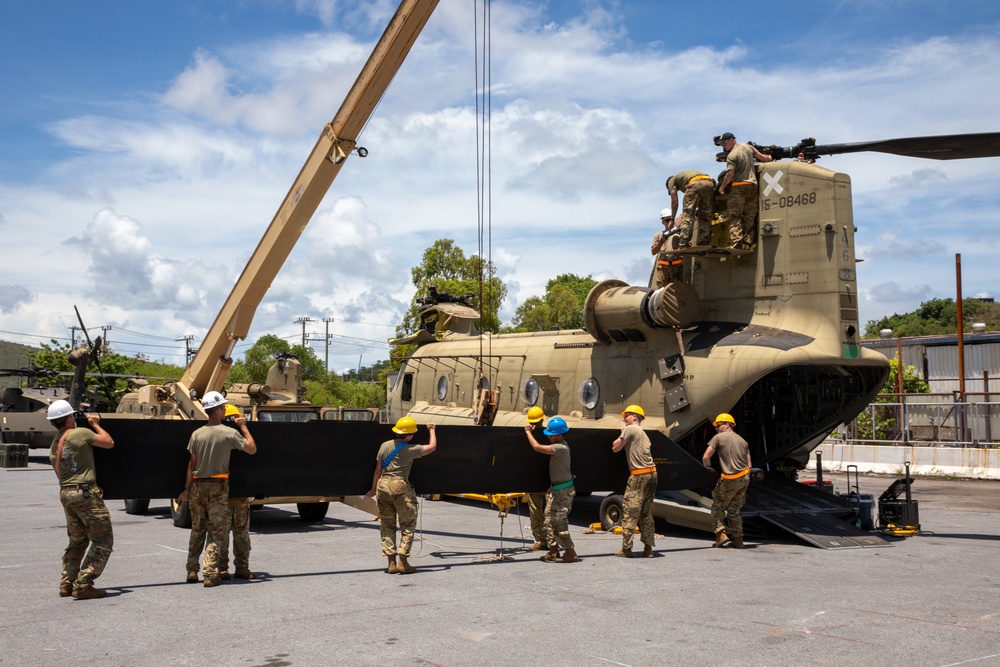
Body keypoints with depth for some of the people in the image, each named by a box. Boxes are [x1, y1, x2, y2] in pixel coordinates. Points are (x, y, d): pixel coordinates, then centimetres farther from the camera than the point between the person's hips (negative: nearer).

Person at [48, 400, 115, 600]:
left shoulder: (54, 444, 12)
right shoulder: (81, 433, -12)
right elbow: (109, 443, -2)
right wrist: (95, 424, 11)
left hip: (65, 493, 9)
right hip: (85, 492, -8)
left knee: (77, 541, 21)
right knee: (103, 541, -2)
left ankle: (67, 584, 19)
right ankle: (83, 585, -7)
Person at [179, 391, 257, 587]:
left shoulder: (197, 434, 1)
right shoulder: (230, 433, -8)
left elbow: (191, 464, 2)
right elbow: (252, 449, -1)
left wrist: (187, 488, 6)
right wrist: (243, 427, 8)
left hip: (197, 486, 4)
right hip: (218, 486, -4)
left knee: (197, 530, 16)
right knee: (217, 532, 1)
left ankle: (192, 571, 17)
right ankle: (210, 574, -5)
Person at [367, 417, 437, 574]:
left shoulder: (385, 445, 6)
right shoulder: (410, 449, -7)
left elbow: (378, 469, 9)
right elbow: (432, 447, 5)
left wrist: (373, 489, 18)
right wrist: (431, 430, 21)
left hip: (382, 485, 5)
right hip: (400, 485, -5)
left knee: (387, 525, 11)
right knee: (408, 524, 5)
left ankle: (391, 562, 10)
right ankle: (403, 562, 0)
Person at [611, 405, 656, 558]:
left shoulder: (630, 429, -4)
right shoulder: (643, 433, 23)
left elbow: (615, 448, -4)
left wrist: (621, 437, 13)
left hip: (639, 475, -9)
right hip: (651, 473, 9)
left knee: (629, 512, -5)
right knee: (646, 513, 12)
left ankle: (626, 548, -5)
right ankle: (648, 548, 12)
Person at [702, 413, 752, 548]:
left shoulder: (719, 437, -2)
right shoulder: (742, 440, 16)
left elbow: (706, 457, -9)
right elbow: (749, 465, 14)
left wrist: (709, 469, 8)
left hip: (729, 480, -6)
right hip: (744, 478, 6)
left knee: (718, 506, 11)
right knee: (734, 509, 17)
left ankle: (721, 533, -4)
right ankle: (738, 540, 15)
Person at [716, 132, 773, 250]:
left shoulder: (732, 156, -8)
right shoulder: (748, 147, 12)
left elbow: (730, 174, -16)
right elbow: (763, 158, 16)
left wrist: (722, 186, -1)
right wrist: (770, 158, 37)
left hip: (739, 187, -6)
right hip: (753, 186, 6)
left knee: (735, 217, -4)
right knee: (750, 218, 7)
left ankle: (737, 244, -16)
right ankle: (747, 245, 0)